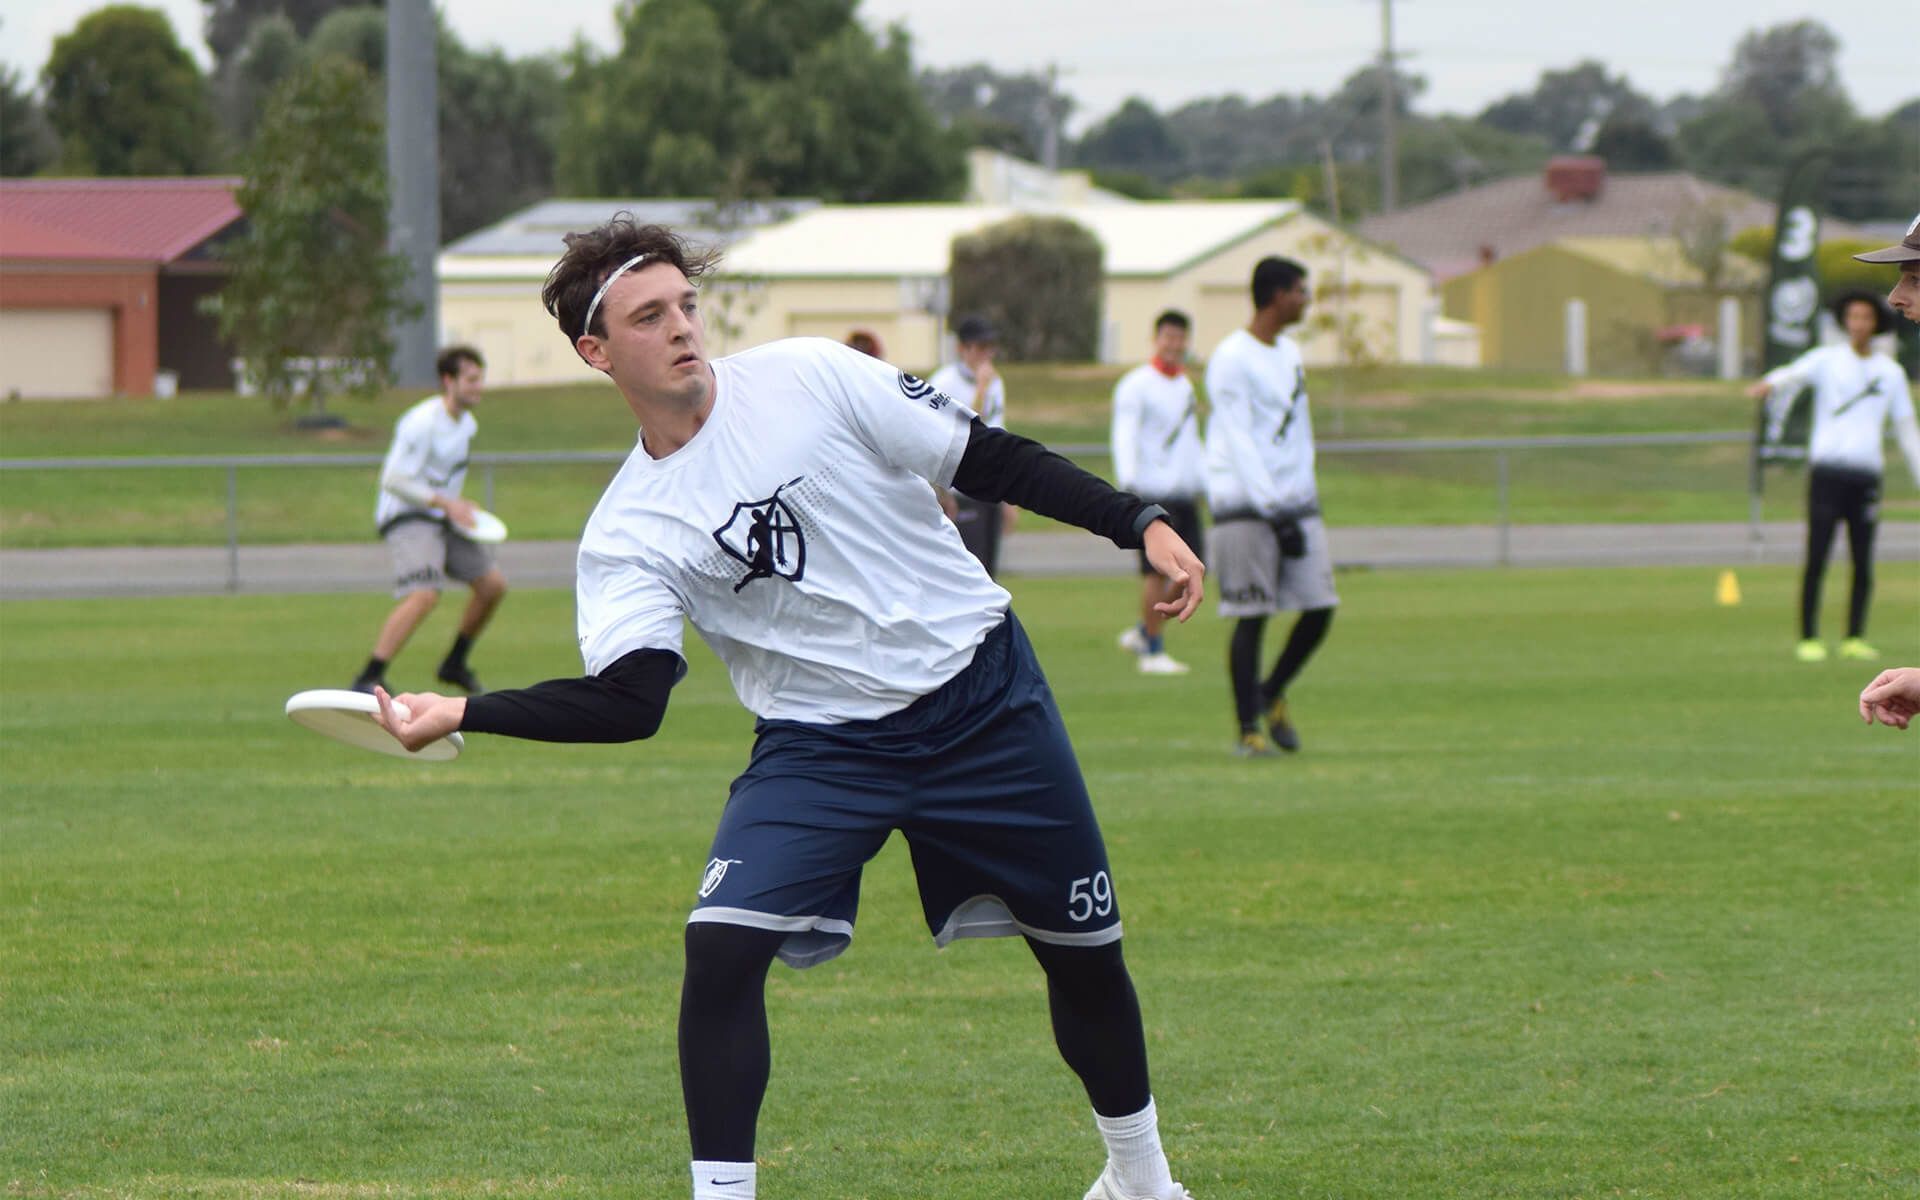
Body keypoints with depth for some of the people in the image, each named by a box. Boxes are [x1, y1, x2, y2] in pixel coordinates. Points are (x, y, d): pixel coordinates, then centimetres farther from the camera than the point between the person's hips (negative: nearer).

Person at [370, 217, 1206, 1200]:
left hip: (984, 695, 0)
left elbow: (989, 461, -3)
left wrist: (1140, 524, -9)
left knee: (1084, 953, 8)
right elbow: (629, 703, -19)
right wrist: (462, 714, -28)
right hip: (819, 742, 0)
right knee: (722, 943, -21)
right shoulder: (625, 538, -7)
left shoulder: (806, 379, -8)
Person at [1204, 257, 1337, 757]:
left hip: (1294, 503, 7)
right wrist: (1274, 512, -19)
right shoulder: (1232, 359, -10)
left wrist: (1304, 499, 15)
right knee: (1251, 617, -5)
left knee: (1320, 606, 1)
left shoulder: (1291, 355, 16)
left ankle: (1272, 694, 22)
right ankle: (1248, 729, 2)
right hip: (1246, 505, -7)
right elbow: (1239, 443, -15)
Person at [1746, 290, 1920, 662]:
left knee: (1863, 563, 1)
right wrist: (1769, 385, -39)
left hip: (1866, 476, 3)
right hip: (1826, 470, -3)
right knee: (1817, 558, -7)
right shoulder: (1827, 360, 6)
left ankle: (1855, 638, 10)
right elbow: (1792, 375, -15)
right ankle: (1809, 639, -4)